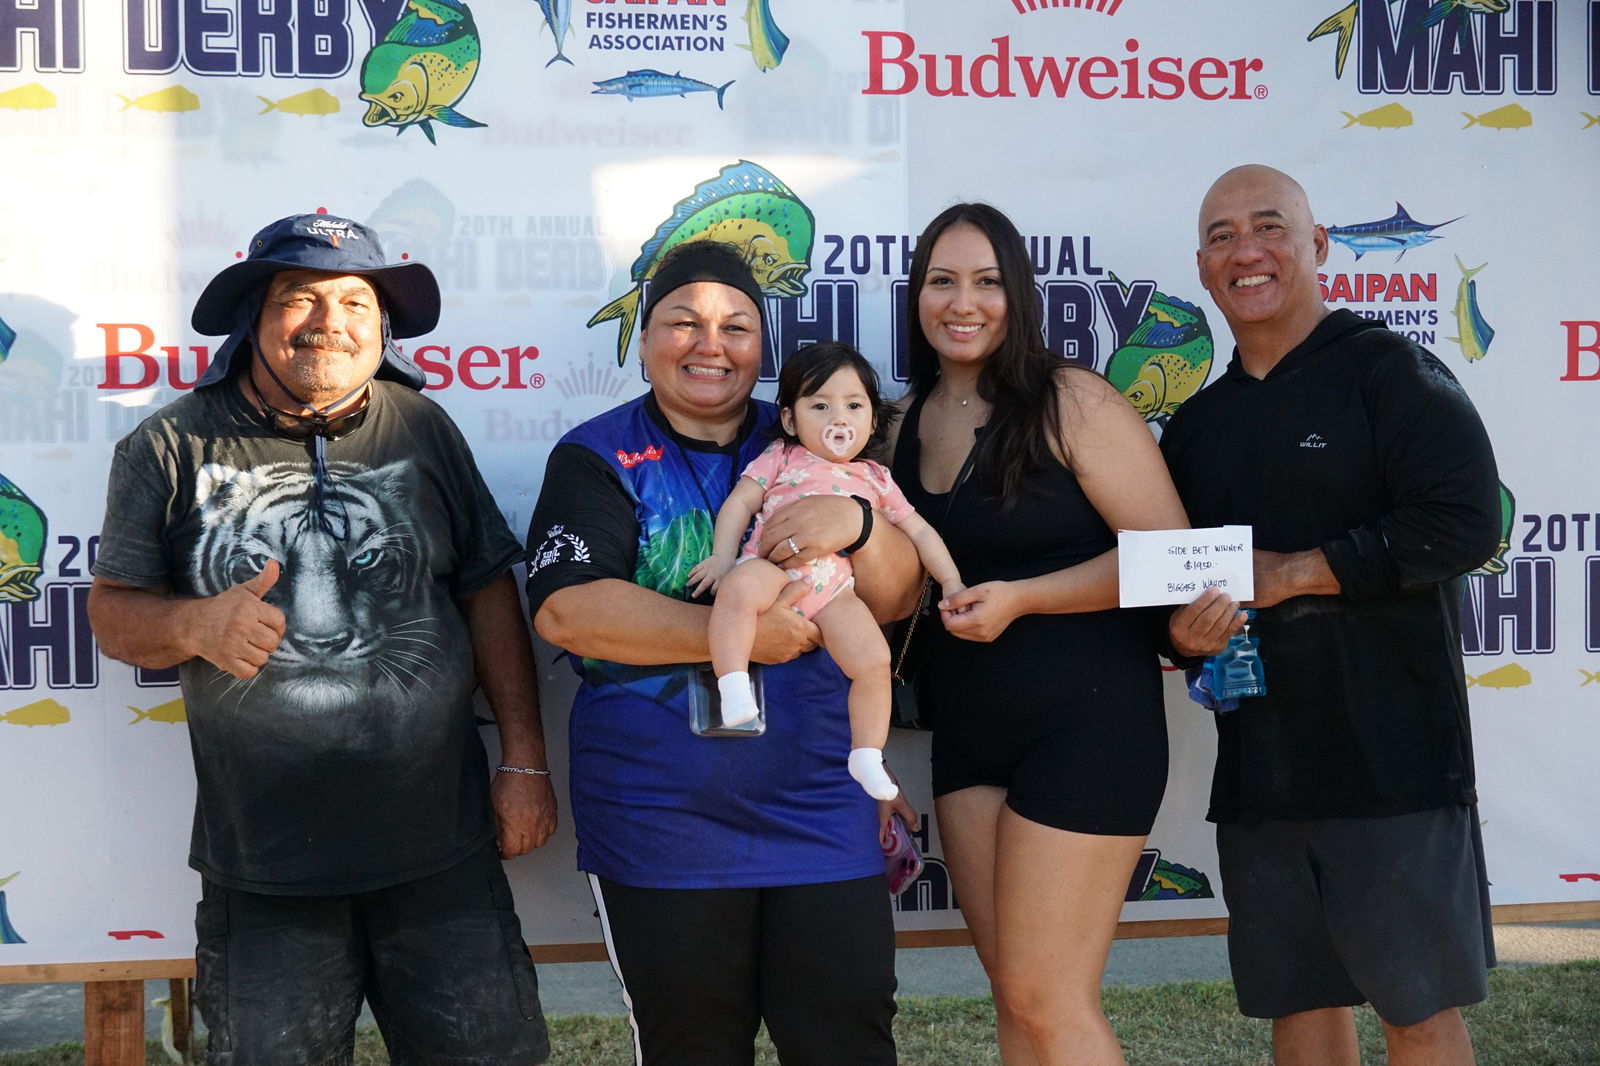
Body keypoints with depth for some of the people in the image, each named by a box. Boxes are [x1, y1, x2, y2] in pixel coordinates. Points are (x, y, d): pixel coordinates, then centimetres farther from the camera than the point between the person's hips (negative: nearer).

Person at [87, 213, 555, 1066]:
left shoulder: (422, 430, 6)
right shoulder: (172, 448, 1)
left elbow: (488, 592, 8)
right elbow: (113, 611, 4)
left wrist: (524, 762, 5)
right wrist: (194, 626, -18)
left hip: (439, 844, 1)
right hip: (261, 861, -1)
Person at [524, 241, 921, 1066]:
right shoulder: (598, 459, -1)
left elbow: (895, 598, 4)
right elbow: (564, 609, -15)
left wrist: (856, 524, -18)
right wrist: (740, 635, -19)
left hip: (820, 810, 3)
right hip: (662, 823, -2)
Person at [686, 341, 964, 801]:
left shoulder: (875, 479, 25)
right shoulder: (781, 458, 18)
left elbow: (919, 531, 28)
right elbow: (739, 503, 10)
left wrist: (952, 582, 17)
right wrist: (722, 556, -6)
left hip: (835, 584, 3)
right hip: (773, 566, -3)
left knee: (874, 660, -17)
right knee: (739, 587, -38)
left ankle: (867, 755, -5)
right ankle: (732, 684, -37)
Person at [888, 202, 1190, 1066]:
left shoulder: (1070, 401, -11)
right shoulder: (907, 422, 8)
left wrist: (1020, 597, -21)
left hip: (1084, 722, -6)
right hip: (966, 732, 7)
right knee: (1012, 992, 11)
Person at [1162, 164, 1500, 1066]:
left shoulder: (1390, 373, -5)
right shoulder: (1197, 425, 15)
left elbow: (1465, 524, -17)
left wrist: (1291, 572, -16)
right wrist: (1186, 630, -4)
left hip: (1392, 757, -6)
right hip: (1256, 767, 6)